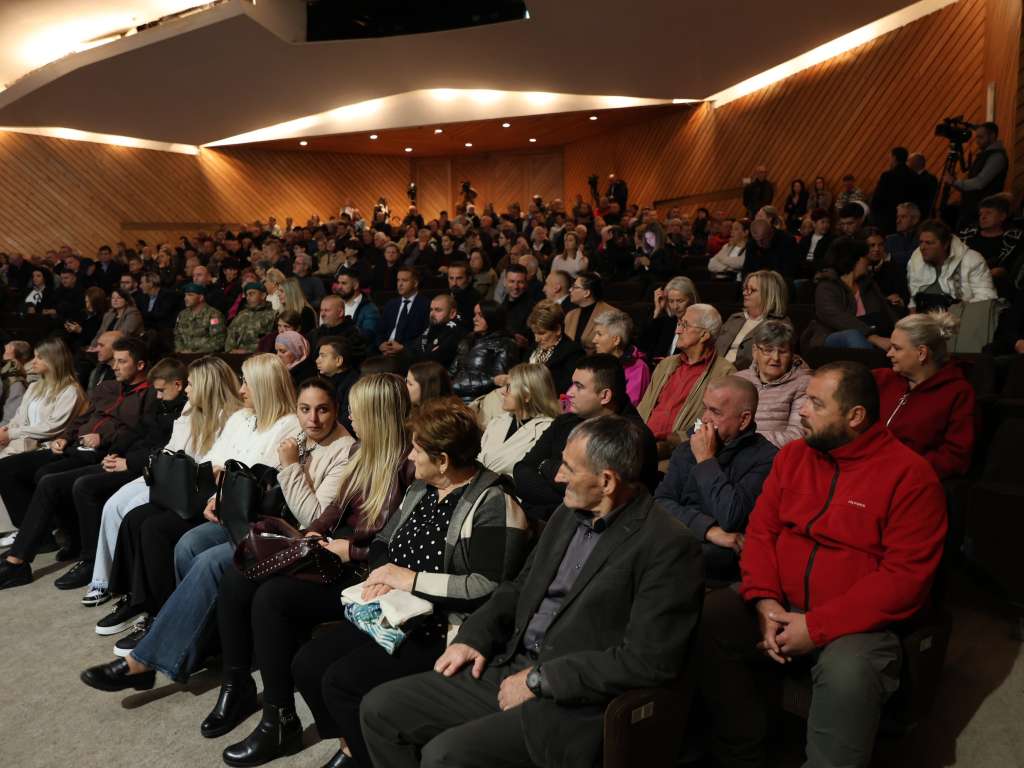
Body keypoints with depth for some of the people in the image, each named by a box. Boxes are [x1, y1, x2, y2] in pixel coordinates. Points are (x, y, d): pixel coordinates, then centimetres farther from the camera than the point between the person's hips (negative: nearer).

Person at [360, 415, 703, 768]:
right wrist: (473, 637, 2)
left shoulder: (668, 546, -16)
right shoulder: (569, 514, 9)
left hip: (572, 701, -7)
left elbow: (648, 661, -20)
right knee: (380, 709, 1)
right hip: (507, 668, 8)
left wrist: (540, 679, -17)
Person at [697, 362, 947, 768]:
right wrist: (765, 600, -11)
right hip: (779, 608, 5)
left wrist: (817, 627, -19)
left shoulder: (911, 475, -9)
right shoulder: (793, 454, 8)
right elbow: (760, 530, 8)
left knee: (848, 675, -36)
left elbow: (905, 577, -14)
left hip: (857, 622, -4)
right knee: (707, 619, -21)